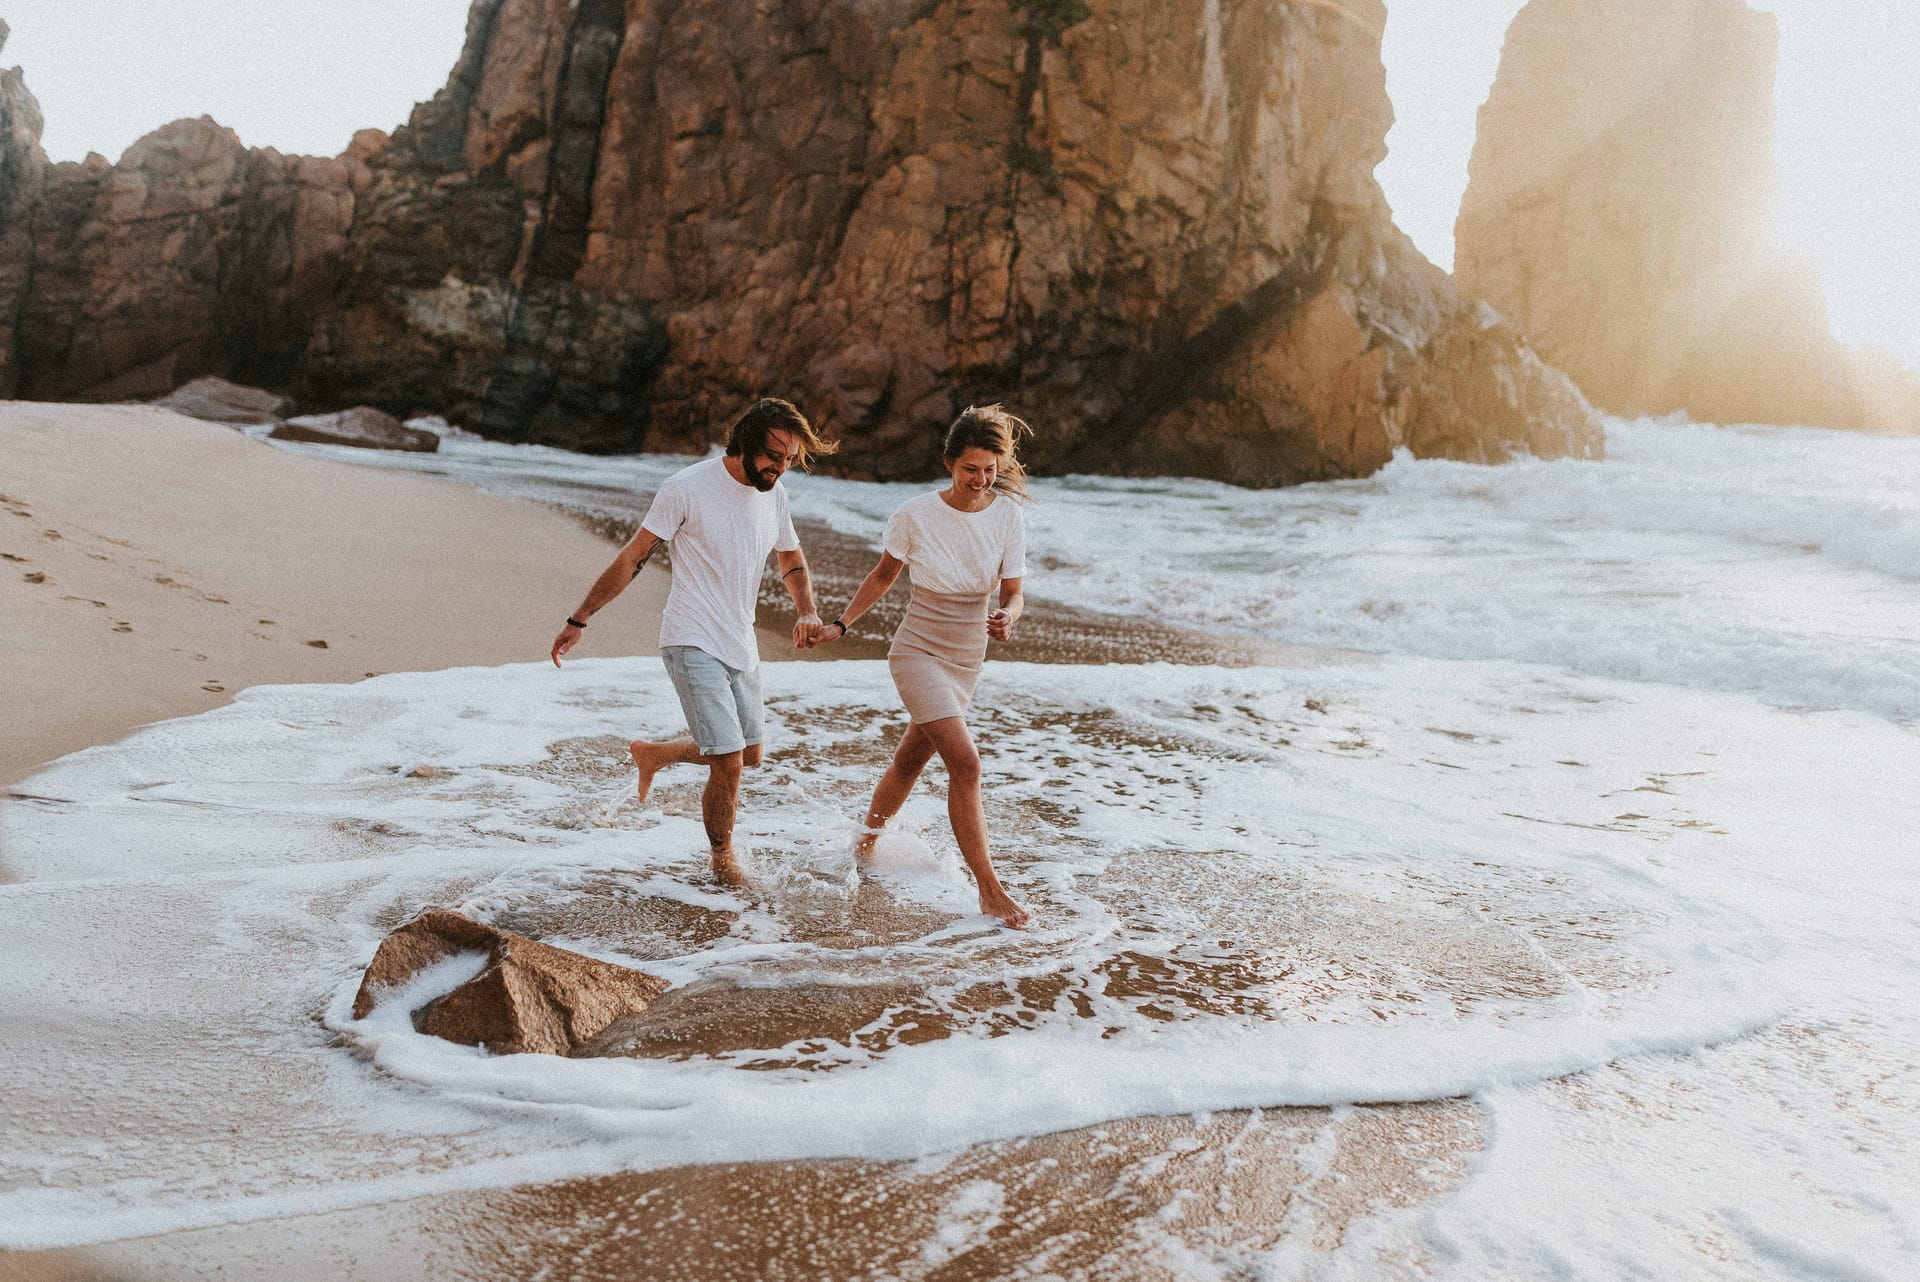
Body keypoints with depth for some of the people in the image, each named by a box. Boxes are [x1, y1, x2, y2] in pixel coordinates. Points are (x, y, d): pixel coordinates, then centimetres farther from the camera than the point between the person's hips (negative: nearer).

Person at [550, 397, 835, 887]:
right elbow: (632, 557, -9)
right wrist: (579, 620, -8)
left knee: (748, 755, 17)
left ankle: (654, 754, 39)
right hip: (693, 644, -7)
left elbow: (792, 562, 18)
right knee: (729, 763, -12)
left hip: (741, 646, 7)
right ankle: (722, 858, 13)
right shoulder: (687, 487, -14)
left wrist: (806, 613, -2)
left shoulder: (773, 495, 4)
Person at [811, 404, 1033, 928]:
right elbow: (883, 576, 2)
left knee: (911, 759, 19)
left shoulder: (1007, 516, -7)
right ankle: (990, 892, -15)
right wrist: (841, 624, -3)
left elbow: (1013, 593, -4)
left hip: (967, 659, 4)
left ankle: (865, 844, 44)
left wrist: (1007, 619, -26)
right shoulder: (915, 516, -14)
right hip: (918, 652, -4)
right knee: (965, 762, -18)